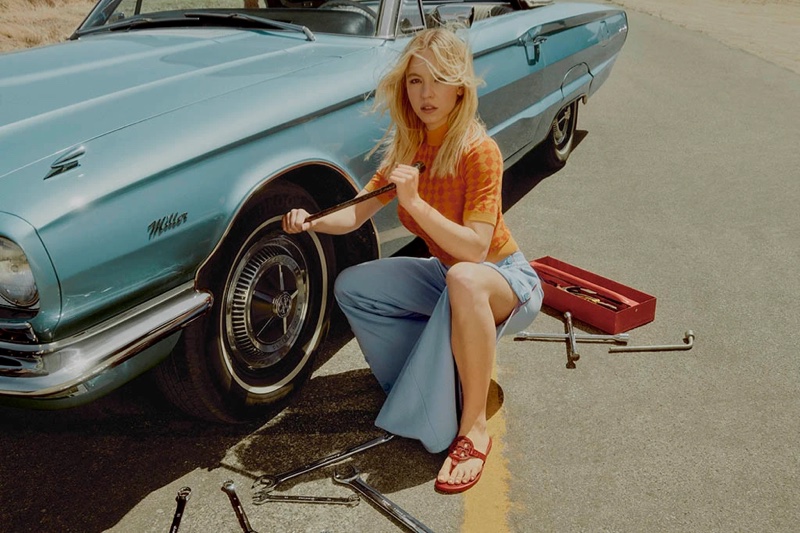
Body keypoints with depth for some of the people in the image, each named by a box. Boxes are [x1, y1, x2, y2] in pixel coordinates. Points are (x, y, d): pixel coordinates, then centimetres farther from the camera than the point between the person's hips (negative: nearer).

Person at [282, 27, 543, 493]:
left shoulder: (479, 151, -24)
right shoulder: (408, 148, -3)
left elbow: (475, 249, -30)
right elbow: (357, 214, -7)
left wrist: (414, 201, -39)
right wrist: (310, 222, -26)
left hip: (507, 279, -7)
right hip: (445, 276, 7)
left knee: (464, 280, -41)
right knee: (351, 287, -2)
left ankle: (473, 428, -23)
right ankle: (453, 376, 6)